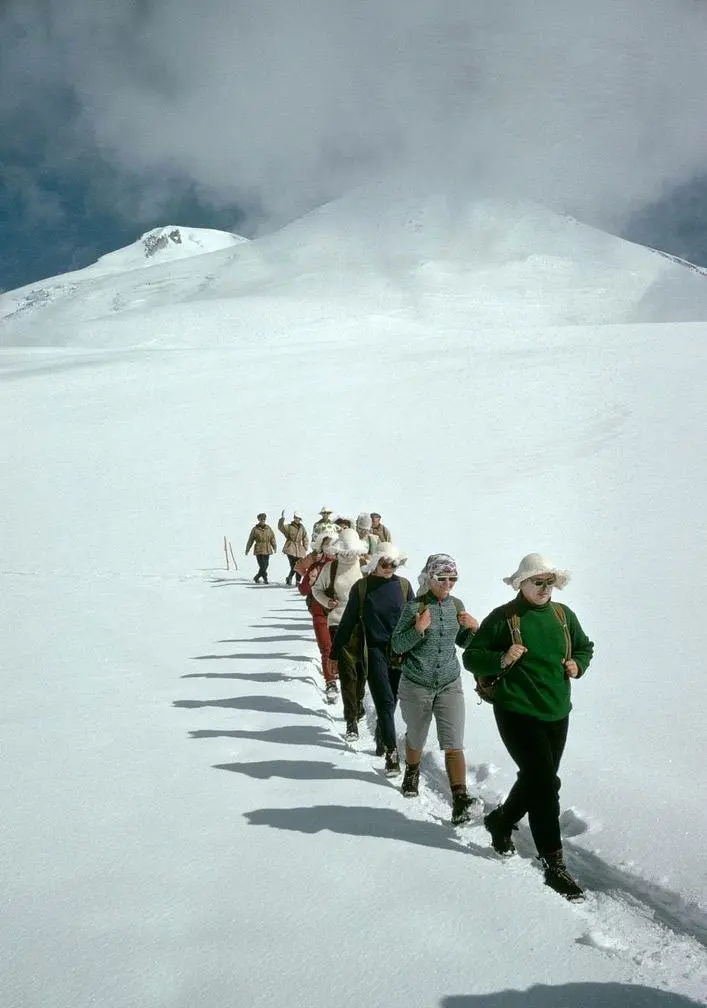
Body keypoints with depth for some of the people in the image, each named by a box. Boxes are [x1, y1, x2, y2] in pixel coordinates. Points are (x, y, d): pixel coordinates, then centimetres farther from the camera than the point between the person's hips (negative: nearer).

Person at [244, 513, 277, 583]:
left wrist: (274, 547, -2)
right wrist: (247, 550, 8)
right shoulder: (255, 529, -1)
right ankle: (265, 579, -4)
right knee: (262, 566, -11)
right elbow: (250, 540, 5)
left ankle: (256, 578, 23)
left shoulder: (268, 528, 8)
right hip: (259, 550, -4)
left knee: (265, 566, 6)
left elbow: (272, 538, 9)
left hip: (267, 550, 4)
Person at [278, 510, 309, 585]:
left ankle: (298, 581, 16)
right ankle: (289, 578, 8)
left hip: (300, 550, 4)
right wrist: (282, 518, -25)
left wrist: (305, 547, 6)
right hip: (291, 549, -4)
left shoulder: (302, 528, 11)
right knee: (294, 566, -13)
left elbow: (305, 538, 14)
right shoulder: (289, 527, 2)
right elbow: (280, 527, -15)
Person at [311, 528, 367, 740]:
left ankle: (358, 701, 42)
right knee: (347, 672, -7)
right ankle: (351, 720, -4)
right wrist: (327, 601, -4)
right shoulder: (330, 568, 1)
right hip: (340, 624, -1)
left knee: (362, 669, 15)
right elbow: (316, 588, 14)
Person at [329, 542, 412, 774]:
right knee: (385, 702, -9)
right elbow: (348, 622, 3)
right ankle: (391, 754, -7)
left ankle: (381, 740, 33)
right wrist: (334, 653, 4)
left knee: (391, 701, 11)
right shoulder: (362, 587, -1)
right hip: (375, 651, -2)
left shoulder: (403, 585, 4)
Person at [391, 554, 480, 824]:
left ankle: (460, 800, -5)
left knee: (454, 745, -7)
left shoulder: (456, 605, 0)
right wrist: (418, 630, -26)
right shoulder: (414, 607, -13)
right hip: (416, 685, -2)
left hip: (449, 685, 2)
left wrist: (474, 628, -7)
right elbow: (397, 645, -10)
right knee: (416, 738, 19)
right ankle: (412, 773, 48)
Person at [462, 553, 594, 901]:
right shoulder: (502, 618, -10)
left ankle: (501, 820, 43)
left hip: (557, 713, 6)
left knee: (535, 779, 16)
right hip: (516, 712, -6)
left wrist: (578, 664, 0)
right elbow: (471, 657, -7)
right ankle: (554, 864, -1)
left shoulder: (563, 615, 5)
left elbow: (585, 646, 22)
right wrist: (501, 659, -25)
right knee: (545, 783, -11)